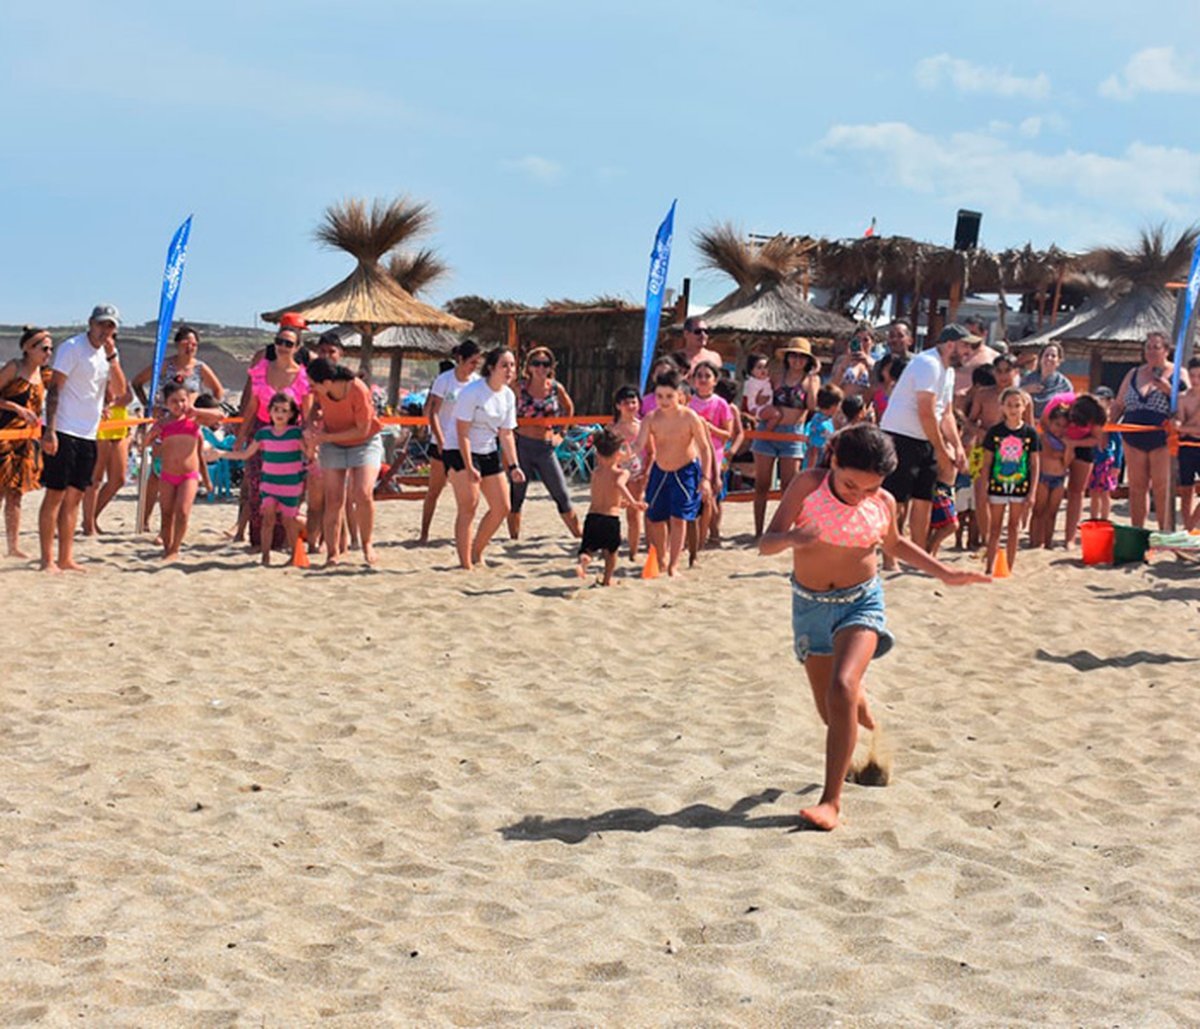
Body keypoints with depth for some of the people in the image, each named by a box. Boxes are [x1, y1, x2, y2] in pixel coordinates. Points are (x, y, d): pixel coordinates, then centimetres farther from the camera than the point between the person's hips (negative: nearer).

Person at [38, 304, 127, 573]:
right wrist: (50, 430, -19)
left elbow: (120, 389, 3)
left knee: (74, 497, 8)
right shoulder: (72, 348, -8)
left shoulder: (109, 354, 13)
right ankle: (47, 560, -2)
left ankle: (66, 559, 12)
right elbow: (54, 389, -12)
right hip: (63, 431, -7)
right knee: (55, 494, -5)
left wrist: (112, 357, -10)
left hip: (88, 435, 7)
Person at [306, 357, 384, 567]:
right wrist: (314, 427, -13)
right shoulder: (319, 391, -15)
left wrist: (326, 437, -23)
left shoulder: (359, 391, -29)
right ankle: (333, 552, 5)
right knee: (333, 500, -4)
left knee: (363, 495, -18)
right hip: (333, 446, 4)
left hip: (365, 443, -4)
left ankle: (366, 544, 5)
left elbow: (362, 430, -22)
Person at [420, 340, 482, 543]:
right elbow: (432, 413, -11)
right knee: (434, 490, 5)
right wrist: (440, 441, -20)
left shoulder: (477, 381, 2)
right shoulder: (444, 380, -9)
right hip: (443, 444, -3)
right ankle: (424, 533, 15)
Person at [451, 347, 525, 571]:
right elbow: (462, 433, -20)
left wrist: (513, 466, 0)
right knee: (468, 508, -12)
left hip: (489, 453, 8)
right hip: (460, 452, -8)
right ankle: (466, 565, -8)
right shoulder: (472, 392, -18)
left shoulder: (508, 395, 4)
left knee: (502, 508, 6)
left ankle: (477, 552, 24)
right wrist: (469, 467, -25)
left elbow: (506, 434, 9)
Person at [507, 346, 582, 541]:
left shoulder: (556, 388, 0)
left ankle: (580, 537, 11)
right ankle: (513, 539, 15)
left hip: (545, 447, 1)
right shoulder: (519, 387, -5)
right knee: (516, 496, 4)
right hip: (522, 445, -1)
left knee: (562, 496, 3)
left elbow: (568, 408, 19)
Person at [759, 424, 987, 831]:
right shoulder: (808, 485, -14)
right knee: (832, 712, 10)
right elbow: (765, 544, -19)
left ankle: (832, 801, -19)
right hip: (810, 604, 1)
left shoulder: (883, 504, -6)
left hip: (861, 602, -1)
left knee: (841, 689, -24)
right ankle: (861, 707, 51)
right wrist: (792, 539, -42)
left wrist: (944, 572, 14)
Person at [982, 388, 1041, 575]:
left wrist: (1032, 492, -3)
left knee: (1014, 527, 9)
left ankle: (1010, 569, 18)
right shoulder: (994, 432, -3)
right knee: (995, 528, 7)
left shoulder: (1030, 433, -2)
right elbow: (987, 462, 2)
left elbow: (1035, 464, 1)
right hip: (997, 486, 0)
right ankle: (989, 568, 12)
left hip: (1021, 487, 0)